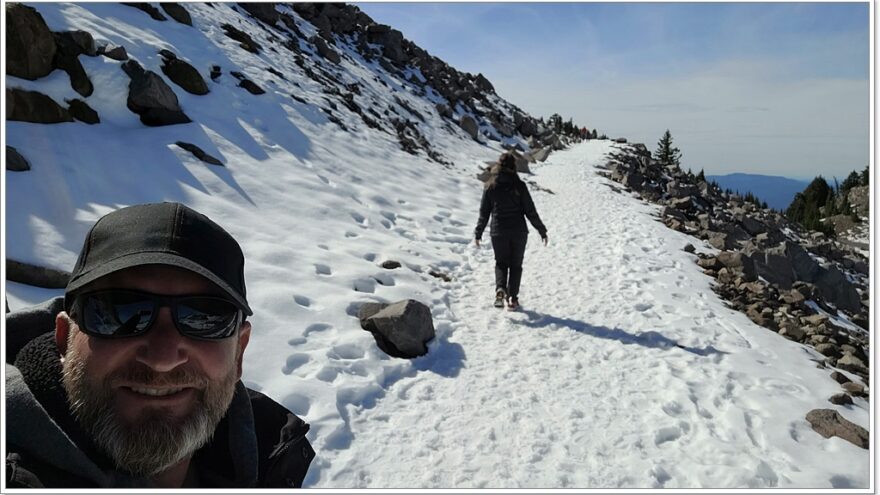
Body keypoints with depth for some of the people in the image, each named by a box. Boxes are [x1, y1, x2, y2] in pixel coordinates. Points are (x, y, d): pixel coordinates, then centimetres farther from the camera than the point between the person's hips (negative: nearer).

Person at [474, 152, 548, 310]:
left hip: (498, 232, 1)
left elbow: (484, 212, 2)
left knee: (501, 263, 16)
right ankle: (513, 298, 14)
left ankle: (500, 289, -9)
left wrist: (478, 233, 13)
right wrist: (542, 230, 4)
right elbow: (530, 211, -5)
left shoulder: (490, 186, -2)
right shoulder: (519, 185, -7)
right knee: (516, 264, 14)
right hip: (519, 232, -1)